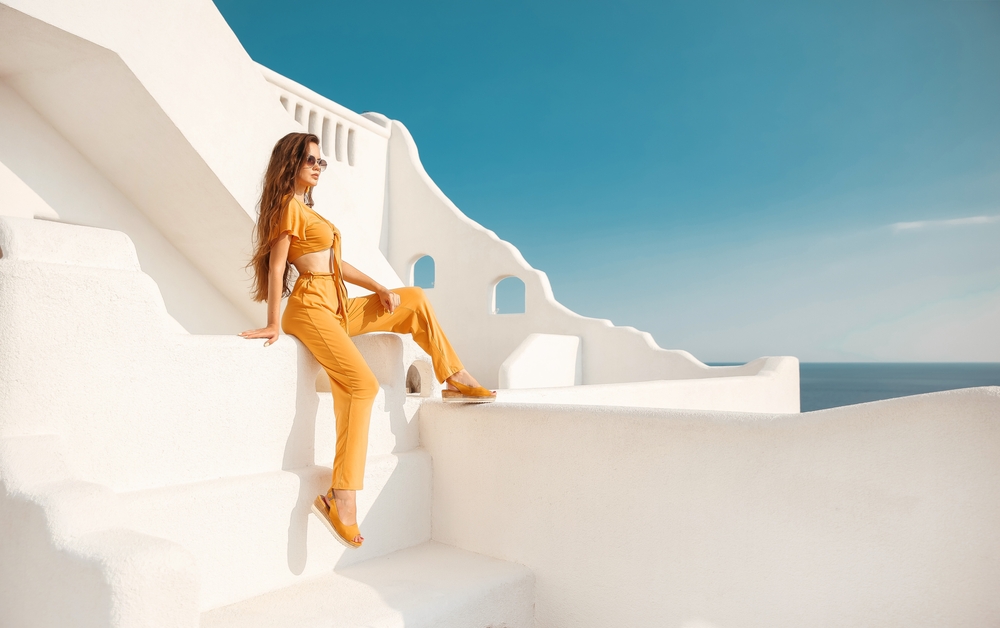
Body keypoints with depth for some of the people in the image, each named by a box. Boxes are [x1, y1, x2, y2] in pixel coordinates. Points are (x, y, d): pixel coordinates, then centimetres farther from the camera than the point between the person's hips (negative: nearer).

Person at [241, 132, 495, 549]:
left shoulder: (306, 209, 23)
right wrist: (274, 324, -18)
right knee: (361, 382, -27)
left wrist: (379, 288, 8)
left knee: (415, 300, 12)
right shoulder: (289, 206, -5)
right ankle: (340, 498, -27)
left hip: (338, 308, 10)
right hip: (312, 308, -10)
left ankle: (455, 380, 11)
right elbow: (276, 265, -13)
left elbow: (336, 263, 19)